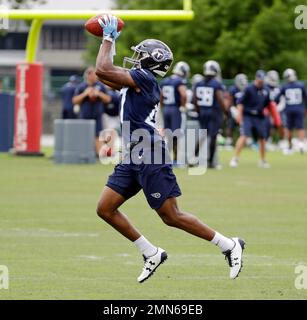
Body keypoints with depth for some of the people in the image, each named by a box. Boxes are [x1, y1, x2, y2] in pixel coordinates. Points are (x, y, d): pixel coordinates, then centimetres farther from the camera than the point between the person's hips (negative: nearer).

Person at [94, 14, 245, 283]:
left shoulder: (144, 78, -11)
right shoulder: (135, 82, 17)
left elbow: (103, 71, -17)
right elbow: (106, 75, 31)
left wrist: (109, 38, -4)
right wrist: (109, 41, 26)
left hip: (150, 158, -9)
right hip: (132, 160, 9)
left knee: (172, 217, -5)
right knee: (105, 209, 3)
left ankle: (230, 246, 6)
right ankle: (152, 254, 11)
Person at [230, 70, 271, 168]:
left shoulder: (266, 90, 7)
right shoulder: (249, 89, -10)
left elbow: (268, 104, 19)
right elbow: (241, 102, -10)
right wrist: (239, 114, -18)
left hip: (259, 117, 5)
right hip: (247, 116, -5)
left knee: (262, 138, 10)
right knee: (244, 136, -18)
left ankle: (263, 161, 25)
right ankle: (235, 159, -15)